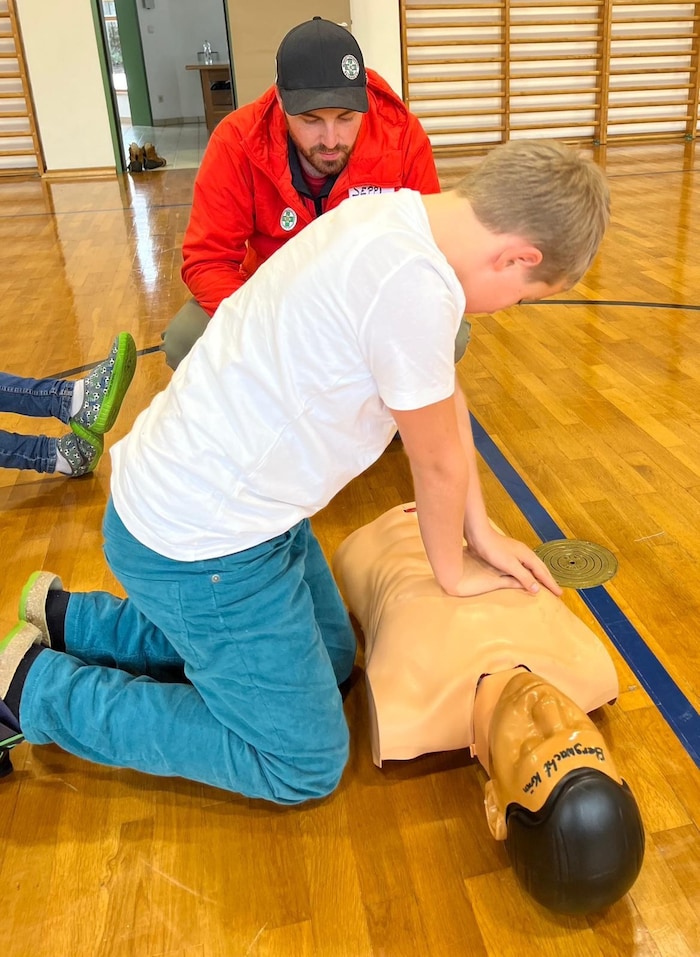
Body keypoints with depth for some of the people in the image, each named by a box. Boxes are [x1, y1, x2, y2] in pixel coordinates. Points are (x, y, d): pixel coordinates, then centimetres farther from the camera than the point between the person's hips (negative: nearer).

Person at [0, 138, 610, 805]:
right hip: (200, 546, -9)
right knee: (305, 767, 5)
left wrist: (480, 532, 15)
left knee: (329, 660, 23)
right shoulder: (414, 286, -29)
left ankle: (69, 621, 28)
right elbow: (439, 462, -14)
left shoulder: (402, 212, 1)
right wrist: (451, 580, 5)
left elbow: (449, 401, 10)